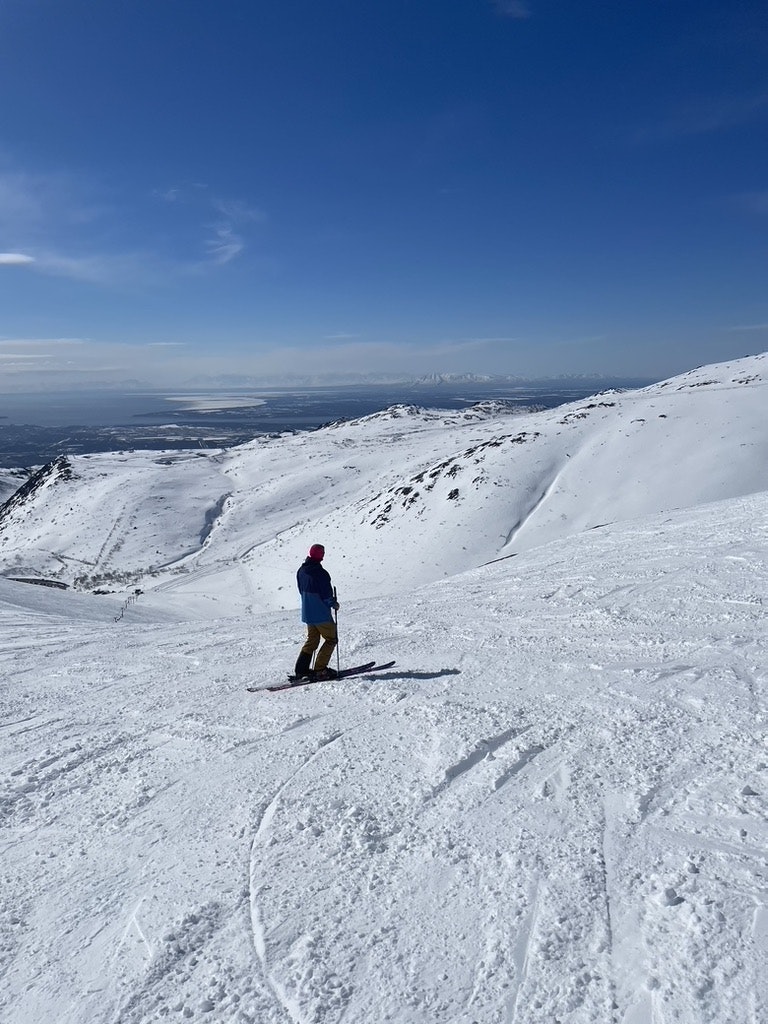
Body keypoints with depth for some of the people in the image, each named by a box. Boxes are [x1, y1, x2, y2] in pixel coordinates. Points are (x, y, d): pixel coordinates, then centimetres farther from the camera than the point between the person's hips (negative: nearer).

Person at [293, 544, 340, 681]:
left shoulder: (301, 570, 3)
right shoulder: (321, 573, -22)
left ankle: (301, 669, 16)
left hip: (307, 612, 8)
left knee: (312, 640, 19)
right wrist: (334, 603, -1)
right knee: (331, 639, 6)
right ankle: (320, 669, 2)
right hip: (321, 614, -8)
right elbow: (326, 594, -19)